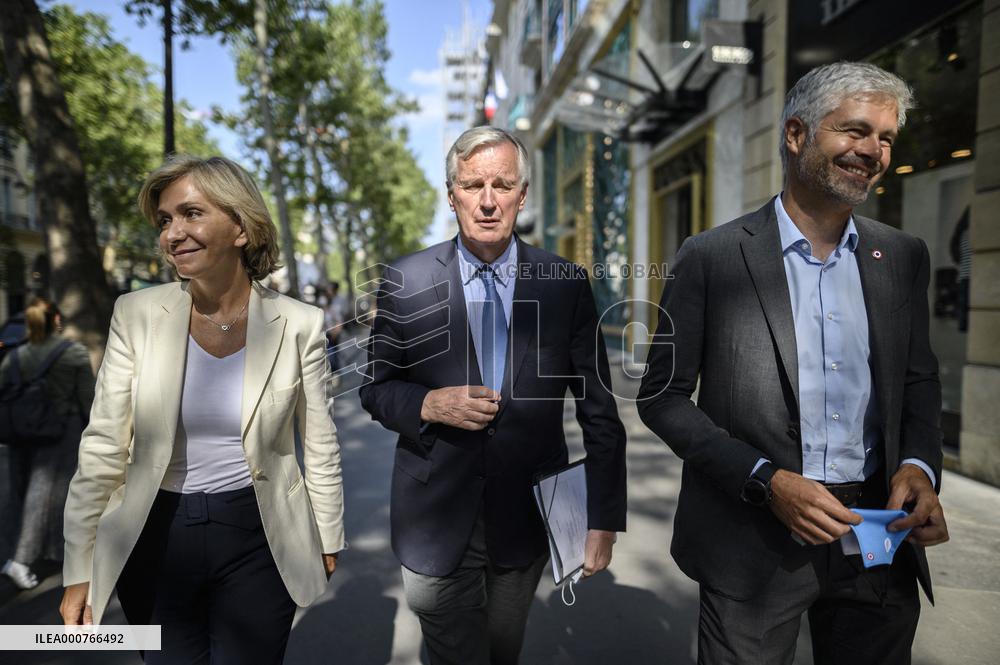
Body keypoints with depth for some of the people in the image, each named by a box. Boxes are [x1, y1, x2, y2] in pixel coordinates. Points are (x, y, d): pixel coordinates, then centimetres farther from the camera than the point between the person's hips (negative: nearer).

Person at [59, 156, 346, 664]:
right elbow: (103, 448, -3)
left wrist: (328, 540, 5)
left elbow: (319, 446, -2)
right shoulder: (137, 315, -7)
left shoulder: (299, 324, -10)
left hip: (258, 541, -1)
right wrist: (79, 571, -1)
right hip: (156, 539, 2)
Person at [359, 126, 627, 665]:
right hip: (437, 517, -1)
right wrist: (428, 405, -18)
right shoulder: (406, 282, -6)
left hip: (528, 519, 2)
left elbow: (599, 411, -2)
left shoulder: (566, 284, -6)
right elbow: (375, 387, 3)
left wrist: (603, 520, -4)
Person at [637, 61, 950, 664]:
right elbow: (662, 396, -8)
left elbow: (919, 380, 14)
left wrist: (920, 464, -6)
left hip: (878, 535, 4)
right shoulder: (712, 257, -9)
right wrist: (765, 480, -17)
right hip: (753, 542, -4)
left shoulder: (905, 257, 6)